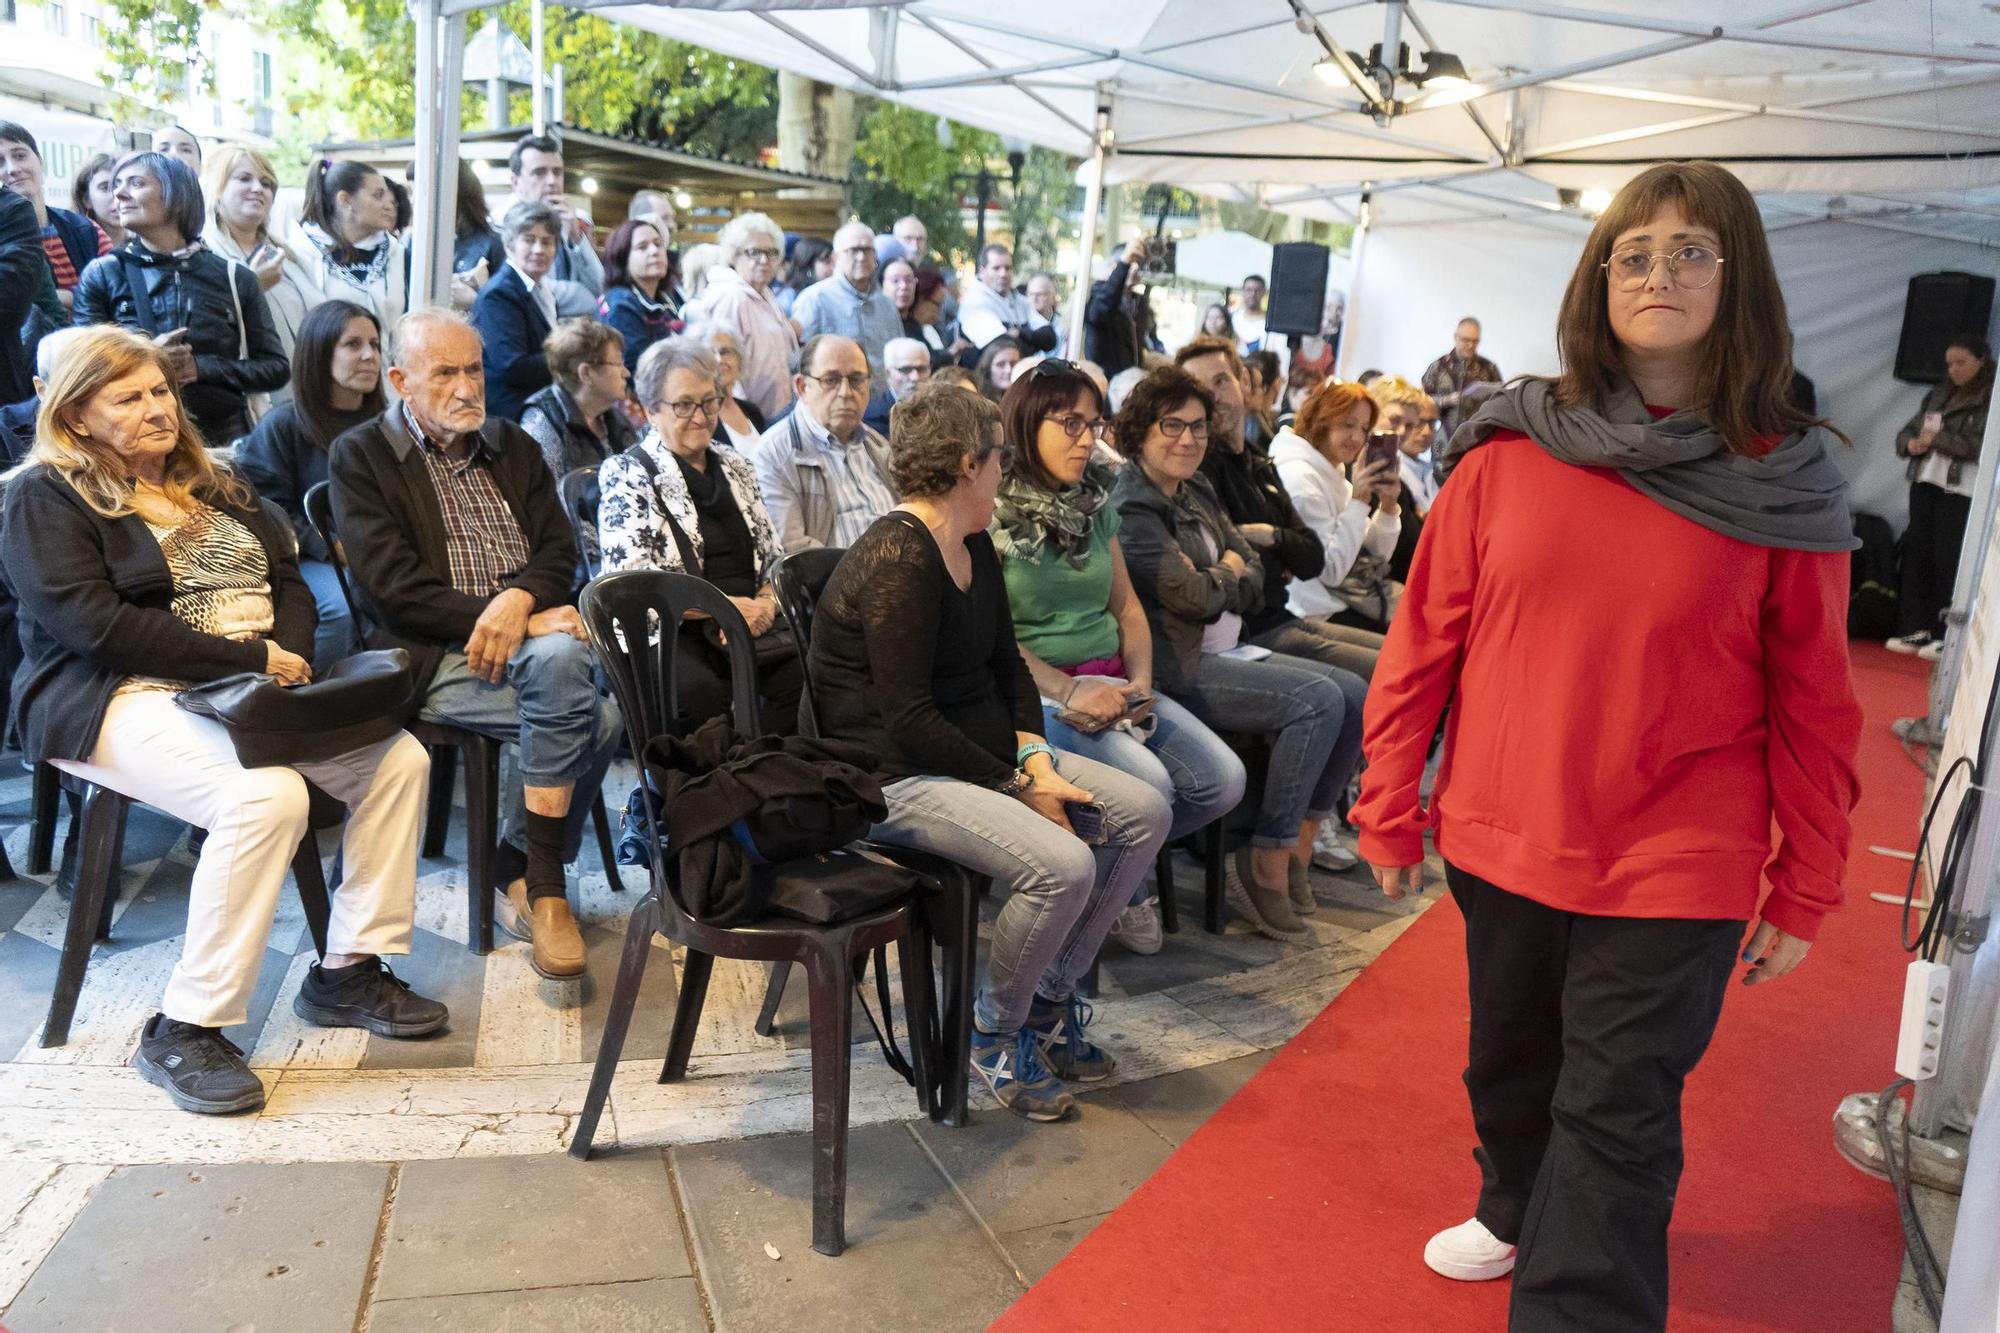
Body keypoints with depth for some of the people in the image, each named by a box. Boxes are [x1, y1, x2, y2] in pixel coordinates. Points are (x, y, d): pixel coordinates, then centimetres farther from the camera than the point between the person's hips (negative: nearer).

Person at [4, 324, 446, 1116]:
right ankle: (184, 1031, -22)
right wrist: (251, 658, -18)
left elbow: (289, 582, 15)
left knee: (398, 758, -16)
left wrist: (291, 656, -9)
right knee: (265, 795, -35)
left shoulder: (214, 487, 20)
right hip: (125, 700, -7)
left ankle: (348, 971, -5)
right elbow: (93, 622, -15)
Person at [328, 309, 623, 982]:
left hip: (529, 631, 5)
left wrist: (519, 599, -14)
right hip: (434, 656, -4)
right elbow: (395, 587, -9)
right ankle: (541, 883, -12)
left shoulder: (513, 446, 20)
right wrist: (516, 619, -17)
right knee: (597, 717, -29)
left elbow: (558, 551, 10)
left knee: (560, 658, -32)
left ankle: (524, 872, -15)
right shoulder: (360, 456, 3)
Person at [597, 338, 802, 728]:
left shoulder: (734, 466, 21)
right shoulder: (626, 475, 3)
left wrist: (766, 602, -1)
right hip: (669, 634, -5)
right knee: (698, 689, -39)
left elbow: (774, 556, 22)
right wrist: (726, 606, -13)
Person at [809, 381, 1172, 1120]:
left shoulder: (974, 546, 10)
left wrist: (1033, 752, -3)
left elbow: (1006, 664, 15)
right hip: (897, 775, -10)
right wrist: (1020, 787, -18)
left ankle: (1049, 996, 10)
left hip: (983, 752, 10)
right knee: (1063, 865, -29)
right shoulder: (897, 561, -20)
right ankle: (994, 1033, -1)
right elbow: (909, 721, -23)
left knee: (1144, 812, -2)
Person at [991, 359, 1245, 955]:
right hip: (1036, 689, -7)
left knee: (1223, 779, -9)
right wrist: (1069, 692, -20)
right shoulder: (994, 512, -8)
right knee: (1148, 786, -28)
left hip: (1112, 681, 7)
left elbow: (1127, 606, 16)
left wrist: (1140, 682, -1)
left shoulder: (1095, 503, 13)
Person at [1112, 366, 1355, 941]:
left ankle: (1296, 851, 3)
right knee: (1317, 700, -22)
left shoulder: (1196, 492, 16)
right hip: (1176, 668, -9)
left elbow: (1253, 576, 13)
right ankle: (1267, 867, -13)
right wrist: (1228, 575, 2)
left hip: (1225, 651, 9)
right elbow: (1194, 597, -18)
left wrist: (1217, 577, -8)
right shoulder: (1132, 507, -12)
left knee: (1355, 696, -3)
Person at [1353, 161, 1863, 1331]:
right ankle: (1519, 1213, 50)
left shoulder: (1782, 484, -7)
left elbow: (1813, 702, -2)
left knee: (1615, 1124, 2)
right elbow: (1426, 638, 0)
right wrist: (1391, 811, 2)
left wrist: (1806, 895, 1)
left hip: (1673, 875, -2)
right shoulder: (1508, 453, -5)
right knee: (1511, 1068, 22)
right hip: (1501, 844, 3)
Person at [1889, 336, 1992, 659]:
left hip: (1962, 492, -6)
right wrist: (1912, 444, -7)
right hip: (1925, 484, 6)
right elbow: (1905, 433, 16)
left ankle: (1947, 637, -1)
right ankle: (1917, 629, 12)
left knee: (1949, 561, -6)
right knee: (1916, 555, 5)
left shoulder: (1992, 400, -4)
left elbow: (1983, 445, -15)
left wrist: (1936, 439, -11)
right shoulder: (1938, 395, 15)